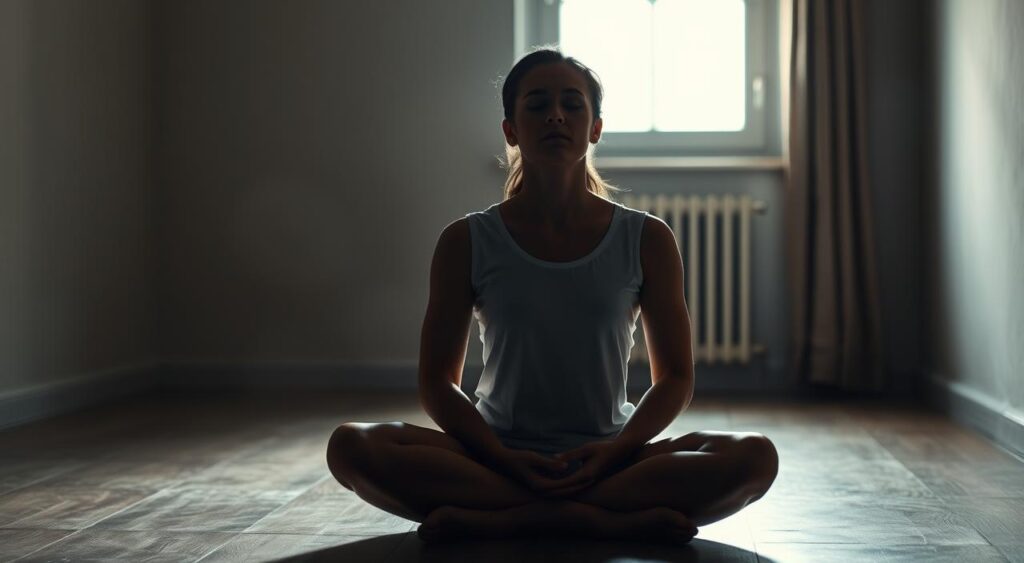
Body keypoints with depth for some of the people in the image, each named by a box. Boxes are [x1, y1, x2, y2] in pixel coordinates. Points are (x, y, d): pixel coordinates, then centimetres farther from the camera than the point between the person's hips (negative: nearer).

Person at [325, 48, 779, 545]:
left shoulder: (647, 241, 3)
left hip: (608, 460, 0)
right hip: (498, 459, 0)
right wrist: (504, 460, -16)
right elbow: (437, 382, 2)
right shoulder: (467, 243, 2)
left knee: (754, 456, -27)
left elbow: (675, 378, 5)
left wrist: (616, 449, -15)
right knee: (351, 446, -27)